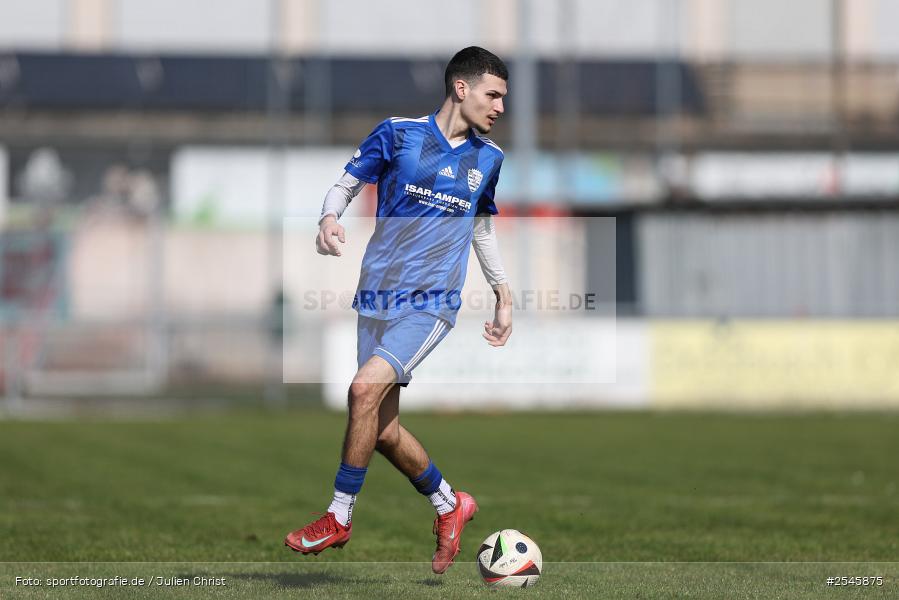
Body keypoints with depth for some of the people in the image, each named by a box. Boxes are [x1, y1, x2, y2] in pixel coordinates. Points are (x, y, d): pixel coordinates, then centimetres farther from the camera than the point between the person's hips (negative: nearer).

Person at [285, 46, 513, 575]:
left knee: (366, 387, -24)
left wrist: (504, 297, 23)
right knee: (383, 430, 1)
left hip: (433, 301, -1)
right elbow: (346, 185, 6)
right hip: (378, 295, 1)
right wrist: (330, 218, -16)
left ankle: (340, 518, -13)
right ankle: (451, 506, 26)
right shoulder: (399, 133, 1)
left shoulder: (489, 159, 9)